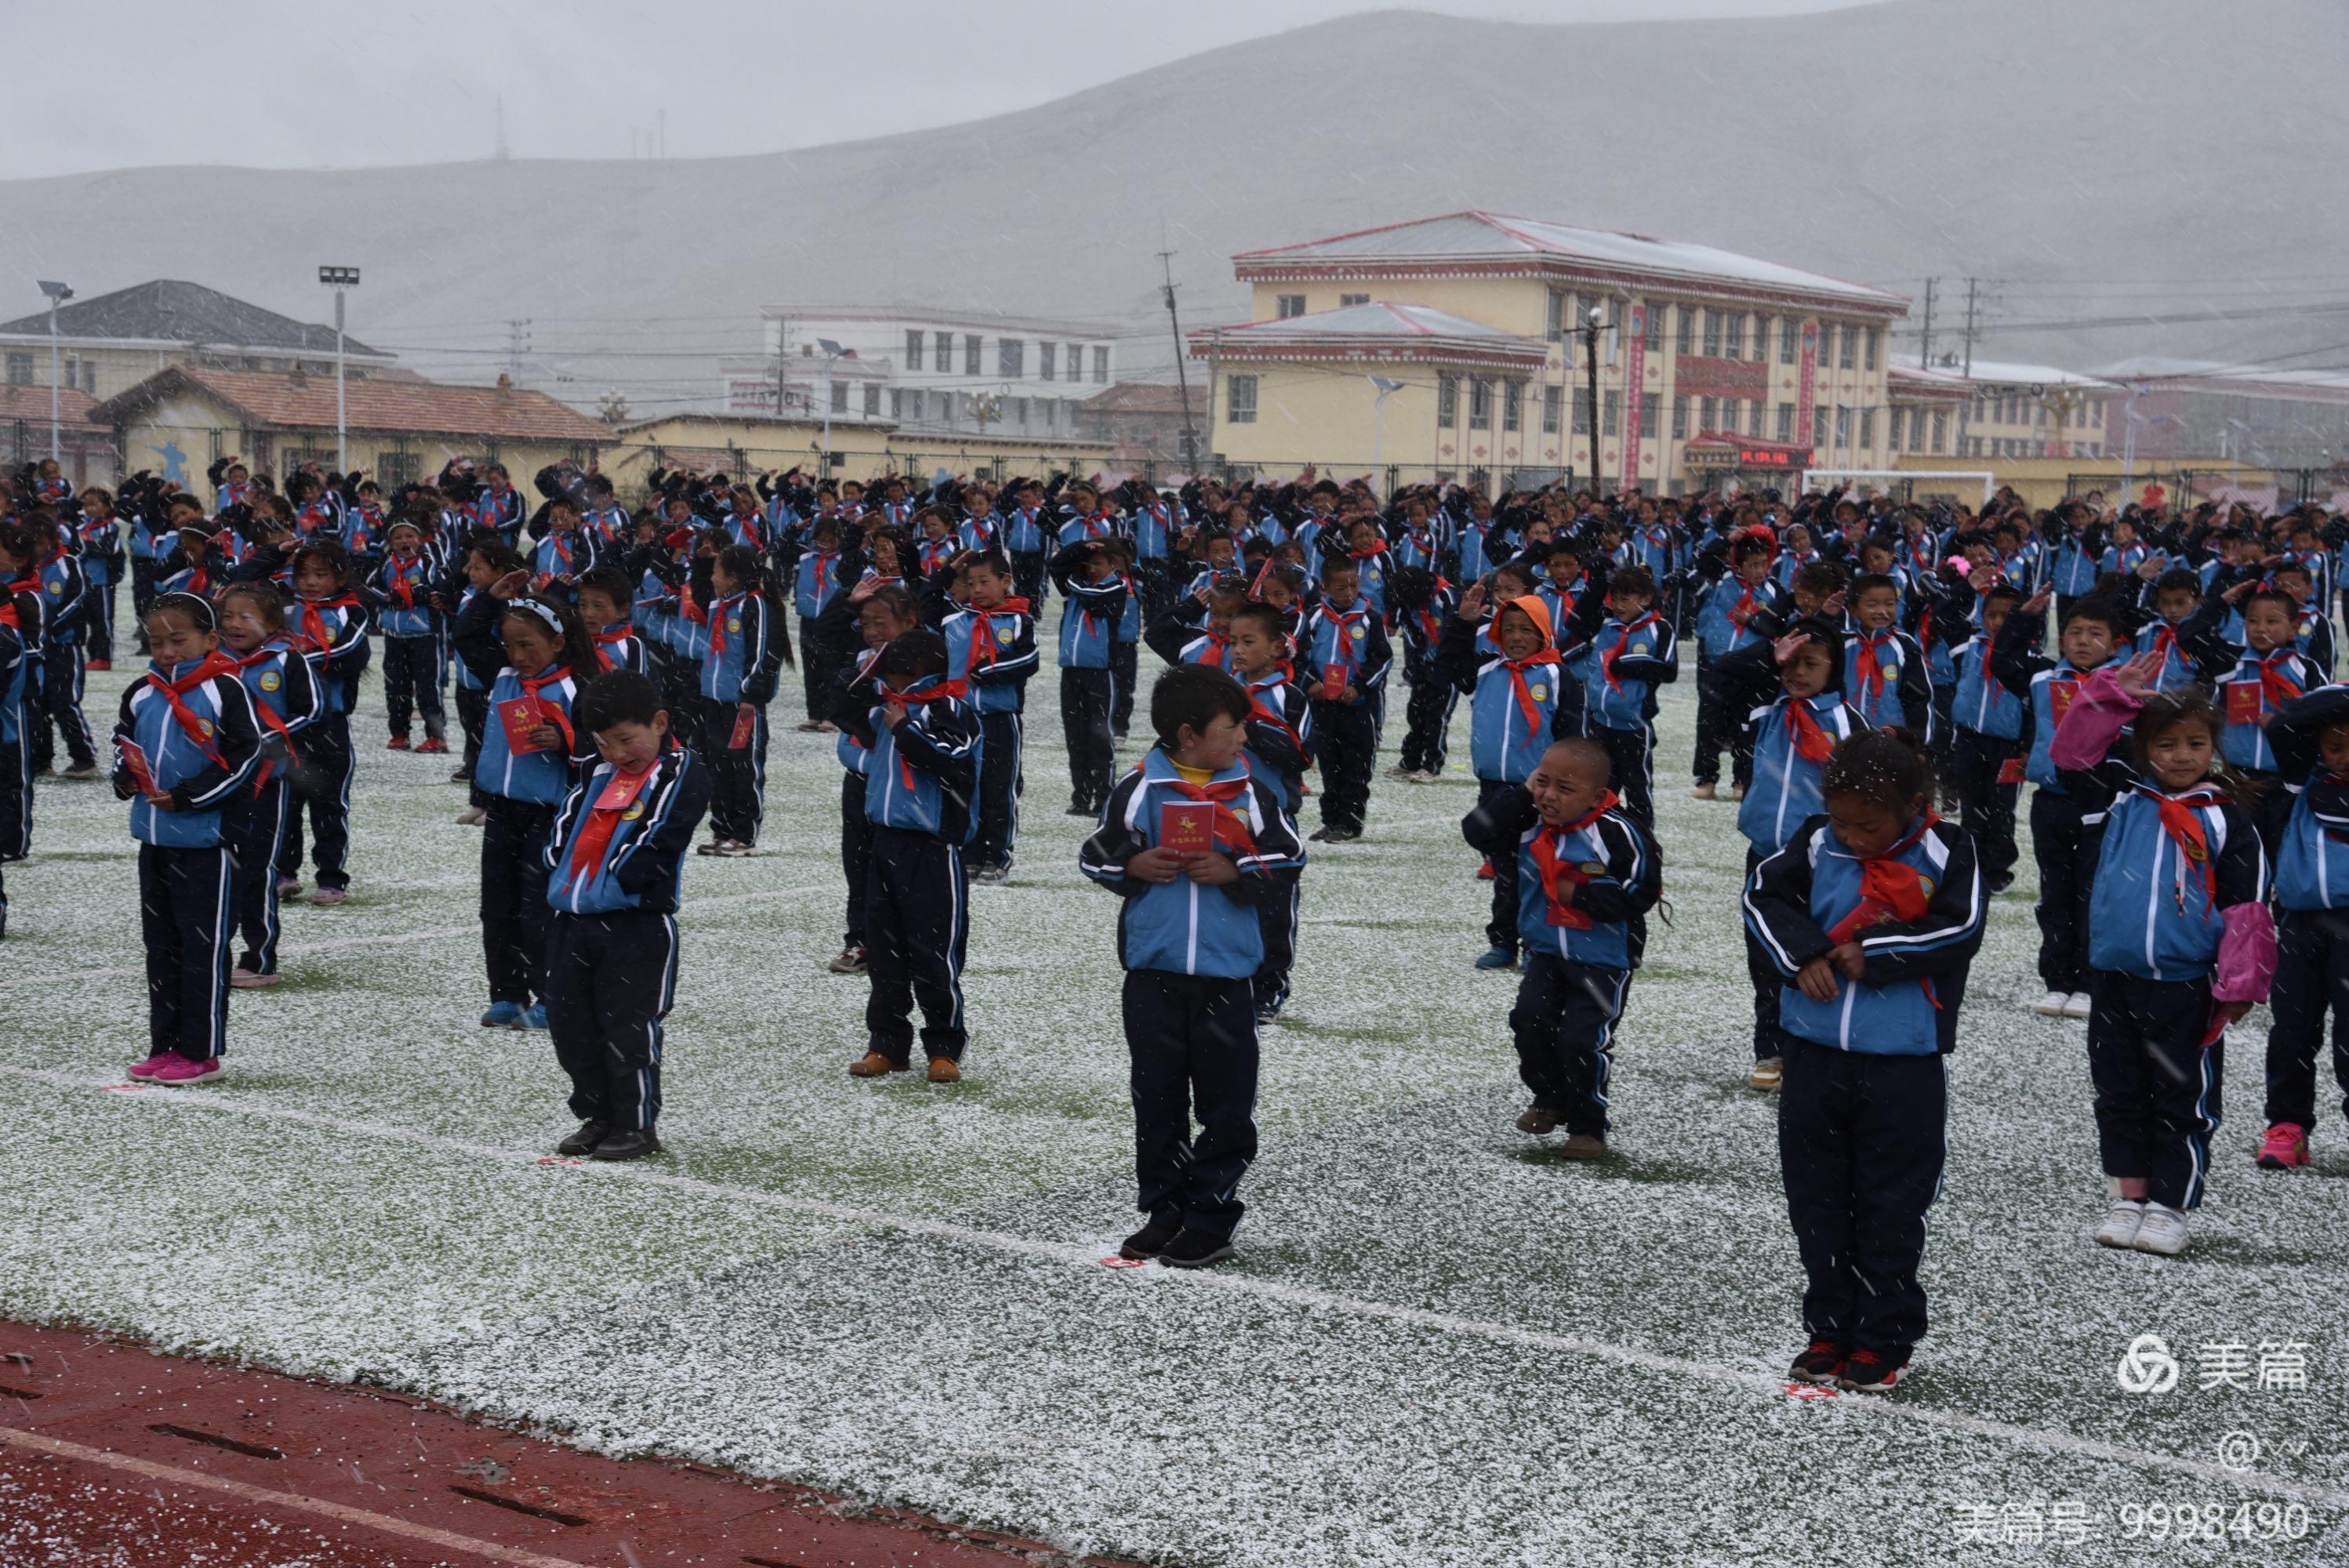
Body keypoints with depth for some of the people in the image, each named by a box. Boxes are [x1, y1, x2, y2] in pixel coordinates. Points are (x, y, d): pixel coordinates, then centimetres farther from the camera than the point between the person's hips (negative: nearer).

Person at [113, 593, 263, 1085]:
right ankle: (165, 1045, 22)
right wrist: (126, 778, 1)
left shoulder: (223, 690, -10)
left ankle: (201, 1051, 6)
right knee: (161, 944, 13)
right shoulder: (141, 694, 8)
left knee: (203, 947, -1)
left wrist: (188, 796, -15)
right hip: (153, 837, 7)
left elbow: (244, 755, -12)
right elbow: (124, 741, 22)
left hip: (204, 839, -7)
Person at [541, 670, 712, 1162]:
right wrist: (561, 880, 0)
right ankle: (599, 1117, 24)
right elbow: (563, 829, 15)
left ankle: (637, 1125, 10)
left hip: (637, 924, -7)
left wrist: (610, 884, -15)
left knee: (629, 1028, -2)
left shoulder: (683, 774, -7)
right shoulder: (596, 776, 14)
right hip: (571, 920, 7)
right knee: (571, 1024, 11)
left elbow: (655, 844, -14)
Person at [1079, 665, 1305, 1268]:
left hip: (1226, 973, 0)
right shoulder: (1138, 791, 0)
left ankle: (1210, 1220, 11)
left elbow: (1287, 866, 3)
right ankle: (1164, 1212, 20)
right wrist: (1133, 867, -11)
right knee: (1157, 1100, 9)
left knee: (1226, 1105, 2)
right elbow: (1095, 858, 7)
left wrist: (1234, 873, -12)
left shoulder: (1252, 793, 1)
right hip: (1153, 972, 0)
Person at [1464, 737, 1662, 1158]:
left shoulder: (1617, 833, -19)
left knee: (1582, 1038, -10)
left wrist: (1581, 894, -21)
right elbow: (1478, 831, -8)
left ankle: (1588, 1126, 12)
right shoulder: (1528, 825, -1)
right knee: (1530, 1018, -11)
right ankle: (1550, 1100, 15)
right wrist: (1523, 794, -12)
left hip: (1603, 959, -5)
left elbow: (1640, 894, -18)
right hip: (1546, 952, 5)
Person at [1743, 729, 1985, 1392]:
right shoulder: (1818, 840, 0)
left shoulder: (1946, 853, -6)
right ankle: (1829, 1330, 24)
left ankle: (1883, 1341, 17)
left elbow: (1959, 932, -14)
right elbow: (1763, 893, -1)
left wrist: (1871, 952, -16)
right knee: (1818, 1200, 11)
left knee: (1891, 1211, 5)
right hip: (1816, 1055, 3)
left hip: (1905, 1066, -3)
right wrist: (1803, 955, -15)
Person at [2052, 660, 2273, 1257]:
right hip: (2113, 978, 3)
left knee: (2183, 1101, 4)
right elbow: (2072, 753, 4)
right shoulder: (2123, 804, 5)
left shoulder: (2227, 821, -2)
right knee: (2119, 1094, 11)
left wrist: (2239, 984, -8)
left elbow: (2246, 909, -4)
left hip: (2187, 987, -3)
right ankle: (2128, 1197, 22)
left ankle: (2170, 1207, 13)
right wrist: (2114, 694, -4)